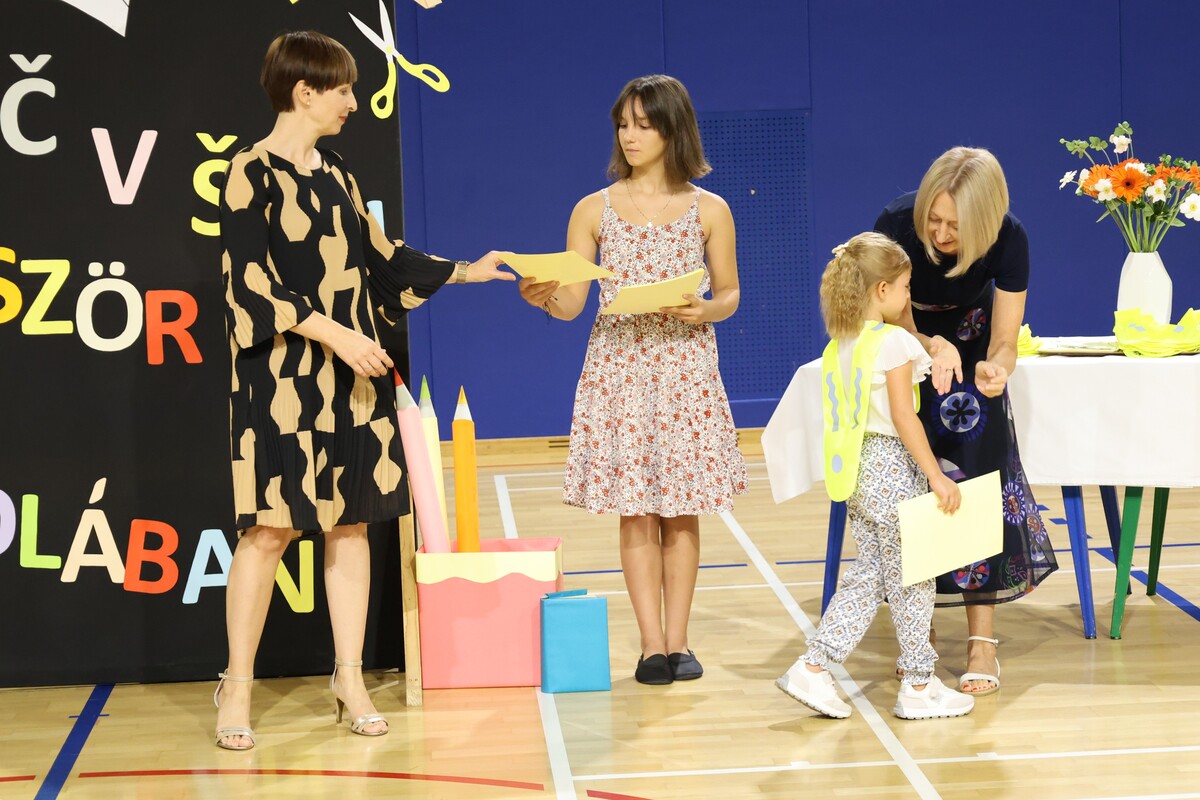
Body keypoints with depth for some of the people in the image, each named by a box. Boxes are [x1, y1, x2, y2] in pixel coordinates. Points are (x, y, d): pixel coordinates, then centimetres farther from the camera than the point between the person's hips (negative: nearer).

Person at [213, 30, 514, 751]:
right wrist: (332, 332, -20)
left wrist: (464, 271, 23)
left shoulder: (336, 173, 13)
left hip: (354, 375, 7)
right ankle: (238, 686, 6)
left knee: (351, 521, 6)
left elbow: (379, 256, 22)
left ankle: (350, 678, 14)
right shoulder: (254, 173, -8)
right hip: (285, 376, -7)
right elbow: (249, 284, -14)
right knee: (271, 526, -5)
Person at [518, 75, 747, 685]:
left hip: (686, 370, 0)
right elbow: (572, 305, 1)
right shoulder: (594, 211, 5)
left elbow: (729, 295, 9)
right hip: (618, 369, 0)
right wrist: (543, 298, -20)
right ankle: (652, 645, 5)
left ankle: (677, 641, 10)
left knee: (681, 510, 2)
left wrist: (705, 310, -12)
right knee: (635, 512, 0)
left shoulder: (709, 211, 4)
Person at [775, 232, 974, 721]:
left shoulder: (839, 346, 9)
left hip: (859, 471, 8)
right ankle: (919, 688, 12)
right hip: (893, 468, -8)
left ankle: (813, 669, 8)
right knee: (911, 580, 3)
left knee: (868, 575, 14)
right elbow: (903, 418, -18)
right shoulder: (894, 342, -15)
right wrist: (936, 476, -15)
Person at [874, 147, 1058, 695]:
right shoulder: (896, 224, -31)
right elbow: (895, 323, -21)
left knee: (975, 470, -13)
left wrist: (994, 367, -48)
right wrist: (933, 347, -42)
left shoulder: (1008, 239, -28)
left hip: (969, 337, 0)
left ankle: (981, 641, -12)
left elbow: (1004, 340, -24)